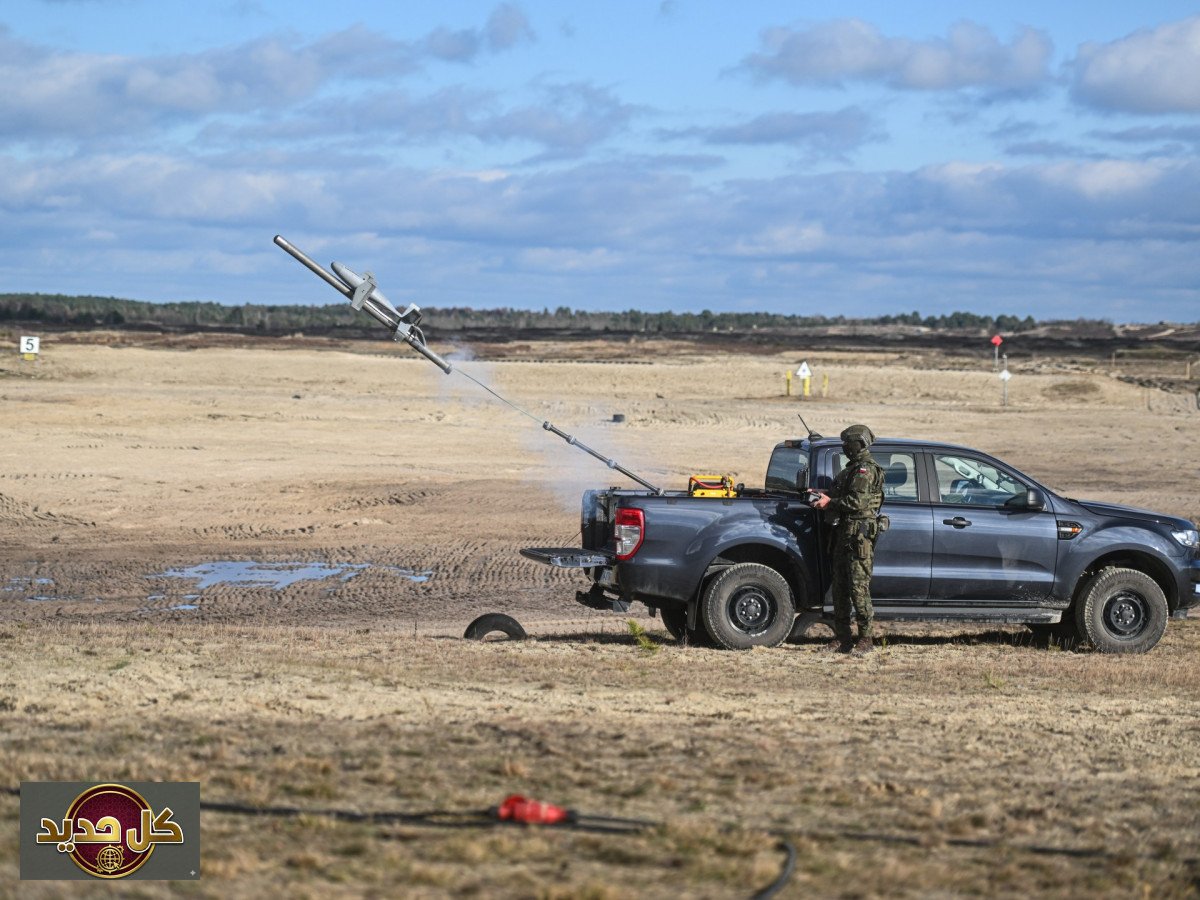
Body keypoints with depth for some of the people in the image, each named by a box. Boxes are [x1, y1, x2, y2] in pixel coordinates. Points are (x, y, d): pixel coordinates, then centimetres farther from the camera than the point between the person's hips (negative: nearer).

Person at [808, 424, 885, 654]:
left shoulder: (866, 469, -11)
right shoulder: (851, 469, 21)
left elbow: (858, 502, -20)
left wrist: (830, 503, -12)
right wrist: (823, 499, 11)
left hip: (859, 534, -10)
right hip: (844, 533, 10)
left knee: (859, 588, -10)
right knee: (840, 587, 10)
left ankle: (866, 639, -8)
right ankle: (842, 637, 14)